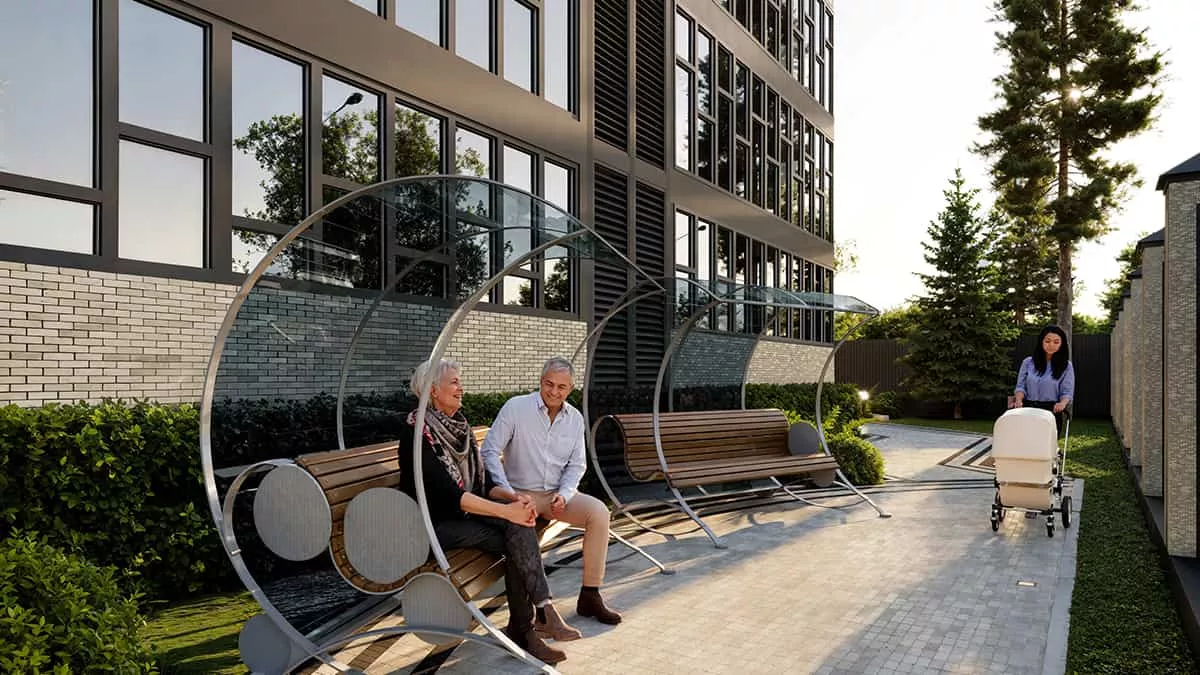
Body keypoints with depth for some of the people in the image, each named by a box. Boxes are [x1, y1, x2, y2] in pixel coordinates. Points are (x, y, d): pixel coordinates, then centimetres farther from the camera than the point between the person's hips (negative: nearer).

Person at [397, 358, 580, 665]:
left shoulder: (460, 424, 9)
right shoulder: (417, 432, -15)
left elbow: (481, 481, 10)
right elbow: (449, 493, -24)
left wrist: (513, 498, -10)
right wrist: (505, 511, -29)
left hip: (465, 513, 7)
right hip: (434, 525, -6)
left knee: (520, 527, -21)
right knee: (516, 542, -23)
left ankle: (522, 630, -17)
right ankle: (544, 611, -14)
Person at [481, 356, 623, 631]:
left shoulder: (575, 418, 6)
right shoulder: (515, 407, -7)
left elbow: (576, 465, 9)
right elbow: (490, 451, -9)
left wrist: (564, 495, -10)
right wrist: (505, 490, -20)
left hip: (558, 493, 4)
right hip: (522, 493, -4)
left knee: (598, 512, -22)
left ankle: (590, 596, -13)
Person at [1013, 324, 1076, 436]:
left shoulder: (1066, 366, 5)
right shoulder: (1028, 362, 9)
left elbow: (1067, 392, 0)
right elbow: (1021, 386, 7)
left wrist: (1062, 403, -22)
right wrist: (1019, 400, -14)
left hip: (1051, 411, -1)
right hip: (1028, 410, 1)